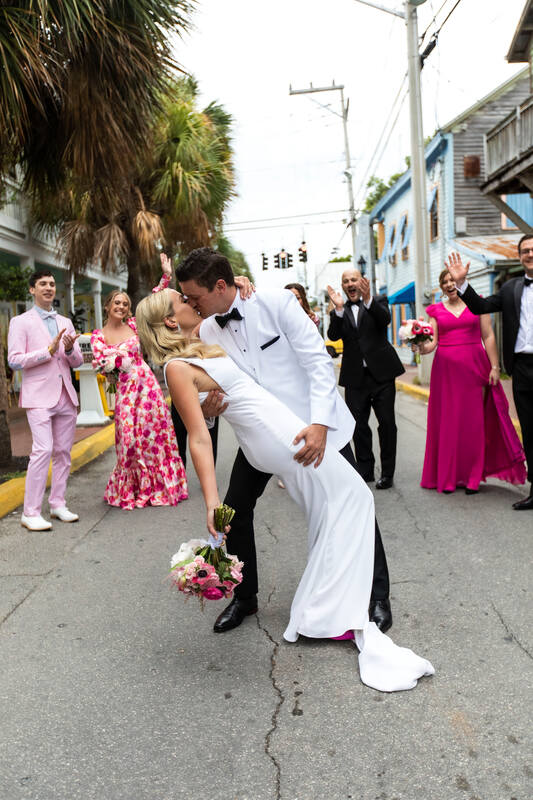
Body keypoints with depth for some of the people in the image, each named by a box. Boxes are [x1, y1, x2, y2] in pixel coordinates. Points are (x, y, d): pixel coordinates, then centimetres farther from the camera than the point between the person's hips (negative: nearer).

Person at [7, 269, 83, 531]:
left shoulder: (66, 322, 17)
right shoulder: (20, 322, 2)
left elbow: (77, 362, 15)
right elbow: (14, 360, -7)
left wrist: (70, 349, -7)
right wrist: (49, 351, -15)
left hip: (65, 396, 6)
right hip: (39, 397, -5)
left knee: (63, 452, 6)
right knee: (43, 450, -14)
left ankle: (58, 505, 16)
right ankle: (30, 513, -7)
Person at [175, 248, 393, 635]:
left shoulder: (276, 303, -17)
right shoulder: (207, 331, -2)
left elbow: (319, 361, -20)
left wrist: (319, 423, -31)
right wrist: (206, 407, -21)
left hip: (313, 425, -4)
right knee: (235, 510, 1)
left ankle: (378, 596, 23)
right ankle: (245, 597, 23)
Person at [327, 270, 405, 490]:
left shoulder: (378, 301, 6)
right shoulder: (339, 312, 9)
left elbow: (385, 319, -14)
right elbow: (333, 335, -7)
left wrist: (367, 299, -25)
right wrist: (339, 308, -18)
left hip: (381, 373, -2)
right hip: (355, 377, 2)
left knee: (387, 423, 2)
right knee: (358, 425, 7)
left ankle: (387, 473, 14)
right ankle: (365, 471, 20)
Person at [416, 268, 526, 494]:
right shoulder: (436, 310, 10)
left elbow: (488, 337, 4)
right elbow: (433, 342, 2)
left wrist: (494, 367, -3)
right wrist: (423, 348, -20)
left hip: (474, 367, -1)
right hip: (446, 369, 1)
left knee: (474, 421, 0)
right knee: (448, 422, 2)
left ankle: (472, 477, 8)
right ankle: (448, 476, 12)